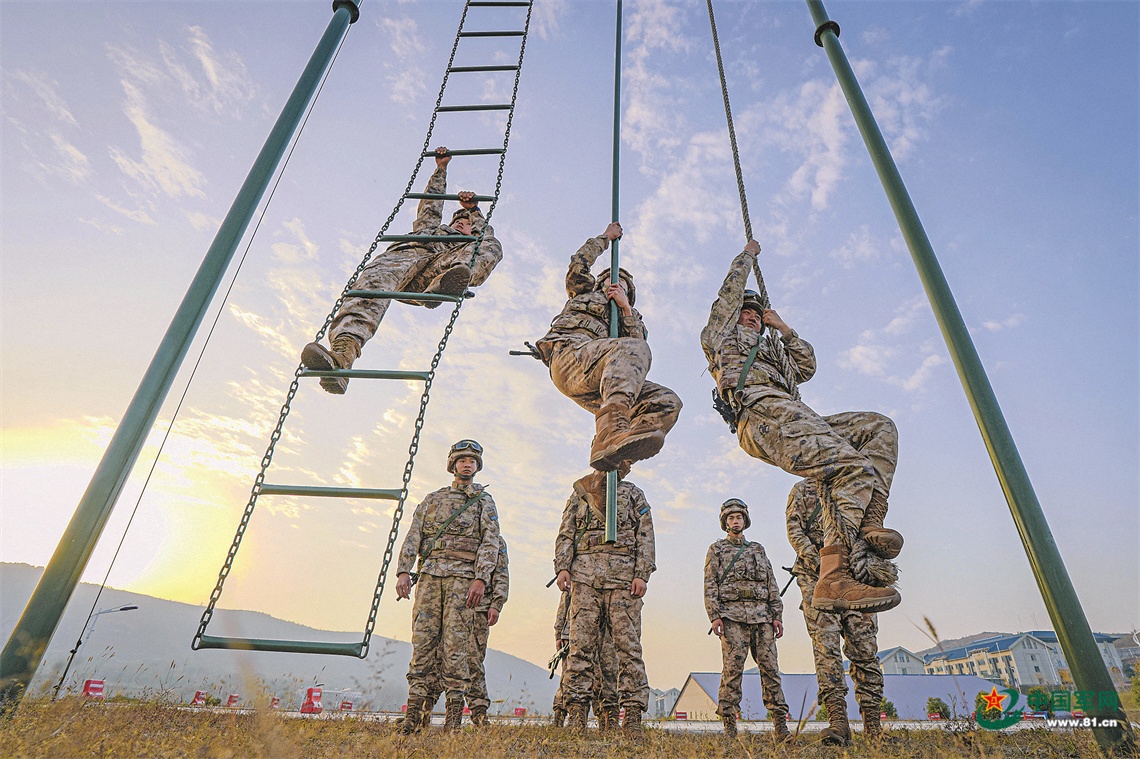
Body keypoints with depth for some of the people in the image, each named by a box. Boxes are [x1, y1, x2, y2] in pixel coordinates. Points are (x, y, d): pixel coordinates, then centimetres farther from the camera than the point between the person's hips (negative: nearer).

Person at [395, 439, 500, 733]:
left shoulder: (484, 501, 10)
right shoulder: (432, 499, 19)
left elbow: (490, 543, 0)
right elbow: (413, 536, 12)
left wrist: (481, 578, -13)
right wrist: (403, 571, -2)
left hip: (463, 576, -3)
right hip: (430, 574, 3)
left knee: (455, 643, -5)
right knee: (423, 640, 0)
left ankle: (454, 712, 4)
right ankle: (414, 710, 6)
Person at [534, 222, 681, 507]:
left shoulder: (632, 319, 38)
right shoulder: (585, 291, 36)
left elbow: (637, 353, 16)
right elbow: (579, 262, 19)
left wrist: (626, 308, 7)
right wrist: (607, 236, 34)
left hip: (594, 382, 4)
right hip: (569, 352, -4)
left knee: (666, 401, -20)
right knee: (633, 349, -33)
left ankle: (600, 478, -37)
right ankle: (611, 433, -58)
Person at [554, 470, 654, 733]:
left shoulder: (634, 495, 16)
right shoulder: (581, 492, 19)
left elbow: (645, 537, 7)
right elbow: (566, 534, 13)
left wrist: (642, 575, -5)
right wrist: (562, 567, -2)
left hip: (623, 577, -1)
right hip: (585, 577, 1)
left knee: (628, 644, -3)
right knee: (581, 644, -2)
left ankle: (633, 715, 2)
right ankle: (577, 711, 4)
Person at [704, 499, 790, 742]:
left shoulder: (758, 549, 20)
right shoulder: (716, 549, 10)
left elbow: (772, 585, 18)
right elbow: (710, 585, 2)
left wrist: (776, 615, 8)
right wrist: (714, 616, -8)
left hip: (762, 615, 3)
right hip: (732, 615, -3)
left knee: (770, 667, 0)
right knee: (732, 669, -7)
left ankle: (780, 725, 4)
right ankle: (729, 725, -1)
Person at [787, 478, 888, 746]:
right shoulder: (802, 489, 15)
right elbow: (794, 529, 3)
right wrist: (815, 558, -13)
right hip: (817, 575, -3)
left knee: (864, 646, -2)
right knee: (826, 645, -12)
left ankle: (872, 723, 3)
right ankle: (838, 720, -15)